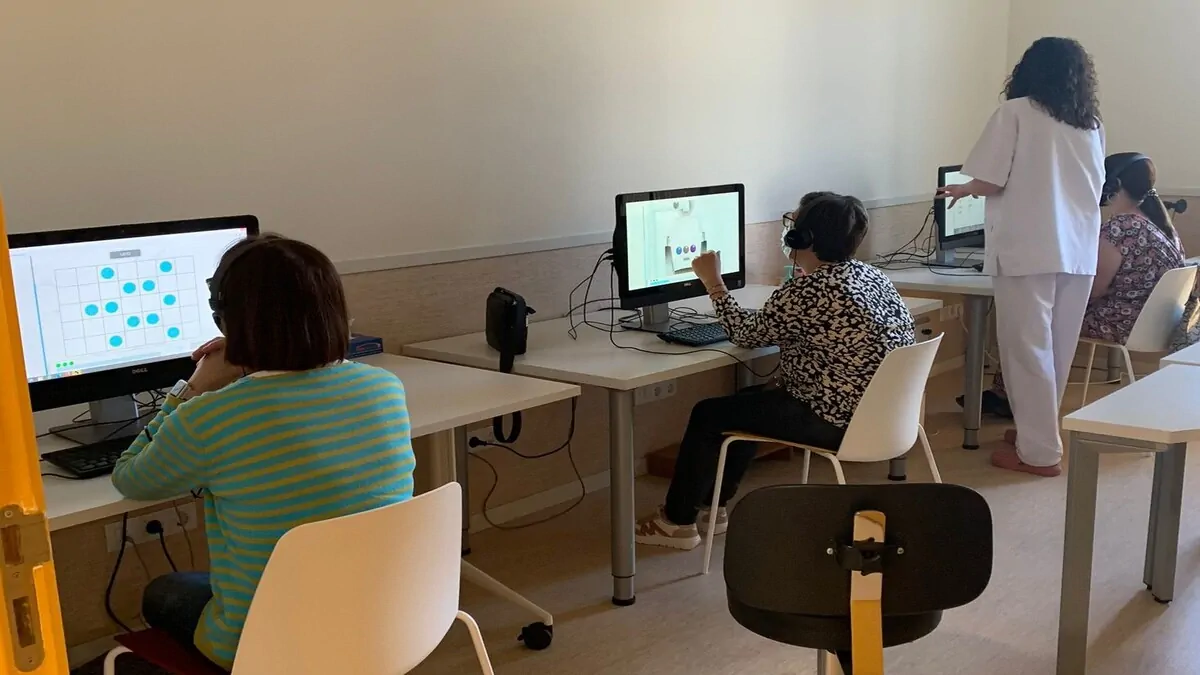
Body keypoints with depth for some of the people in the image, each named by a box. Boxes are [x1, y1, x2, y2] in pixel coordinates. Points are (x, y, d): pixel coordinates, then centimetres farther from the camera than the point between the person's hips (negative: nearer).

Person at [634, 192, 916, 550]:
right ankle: (713, 505, 33)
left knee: (708, 414, 6)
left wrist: (713, 283, 3)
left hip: (836, 421, -9)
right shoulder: (874, 275, 6)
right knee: (749, 401, 26)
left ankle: (678, 521, 20)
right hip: (880, 413, 9)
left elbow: (747, 335, -7)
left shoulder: (806, 291, -21)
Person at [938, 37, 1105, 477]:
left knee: (1028, 348, 0)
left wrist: (961, 190, 14)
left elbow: (989, 182, -8)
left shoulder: (1015, 112, -3)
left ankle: (1040, 451, 4)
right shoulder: (1091, 124, 13)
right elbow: (1095, 187, 18)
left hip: (1029, 251, -6)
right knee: (1055, 350, 14)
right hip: (1078, 252, 6)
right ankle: (1041, 432, 26)